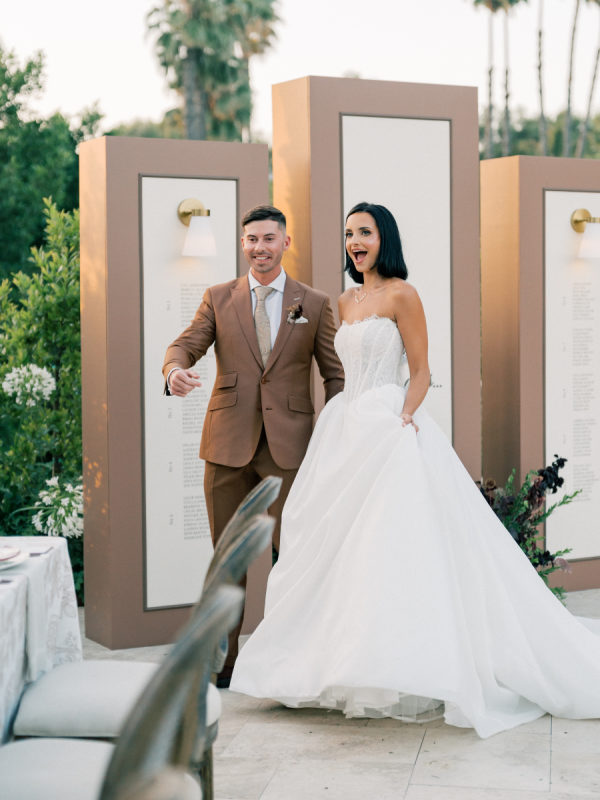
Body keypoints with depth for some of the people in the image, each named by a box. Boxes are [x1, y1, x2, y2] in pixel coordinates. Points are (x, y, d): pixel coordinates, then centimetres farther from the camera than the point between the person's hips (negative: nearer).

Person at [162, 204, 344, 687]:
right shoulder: (219, 299, 10)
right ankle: (224, 660, 19)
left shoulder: (314, 303, 8)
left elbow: (335, 374, 9)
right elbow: (186, 345, -1)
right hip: (228, 443, 1)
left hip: (289, 445, -1)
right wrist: (175, 370, -25)